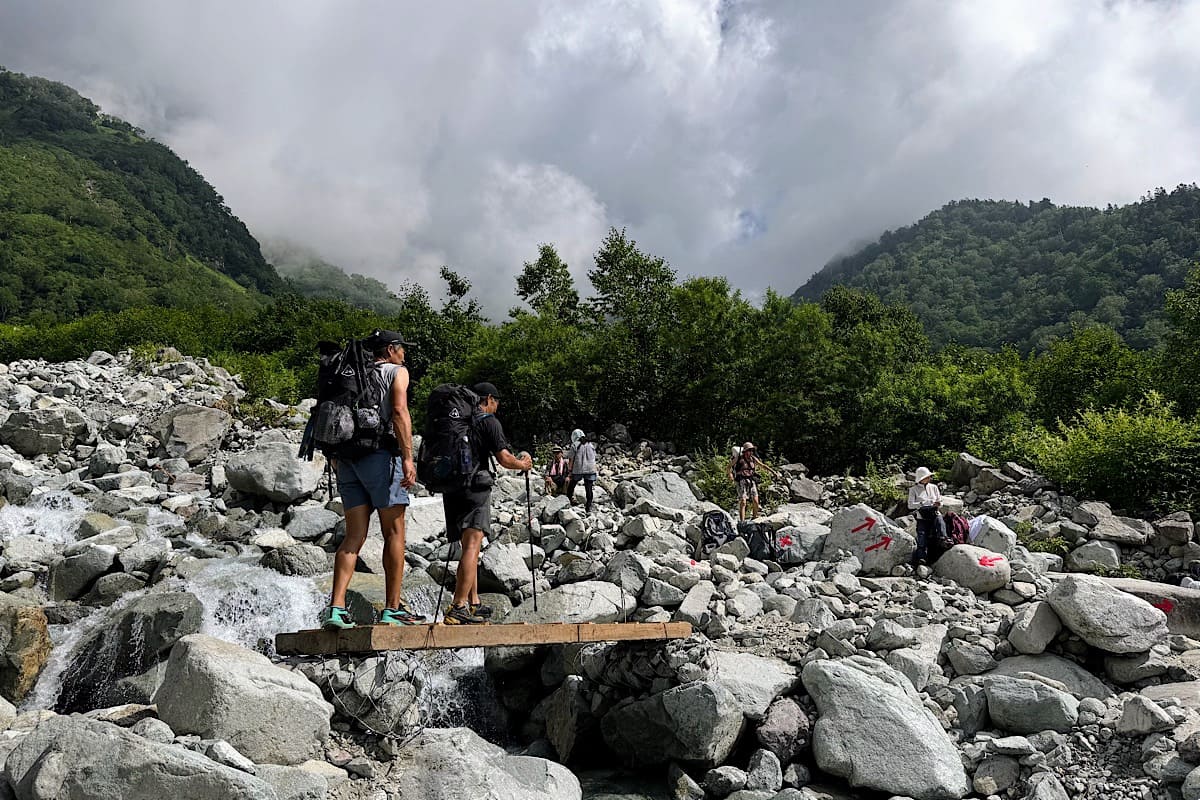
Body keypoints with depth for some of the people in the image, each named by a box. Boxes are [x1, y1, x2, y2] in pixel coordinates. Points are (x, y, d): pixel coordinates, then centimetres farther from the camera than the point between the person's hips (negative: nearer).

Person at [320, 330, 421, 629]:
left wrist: (339, 461, 19)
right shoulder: (397, 371, 5)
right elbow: (399, 411, -11)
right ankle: (392, 608, 2)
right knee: (394, 534, 1)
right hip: (380, 453, -6)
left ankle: (336, 607, -5)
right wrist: (407, 458, -16)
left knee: (354, 536, 5)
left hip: (347, 455, 6)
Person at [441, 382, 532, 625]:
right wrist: (523, 464, 13)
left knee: (469, 547, 15)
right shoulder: (489, 422, -2)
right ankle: (458, 607, -20)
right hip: (475, 486, -7)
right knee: (472, 544, -11)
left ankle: (474, 604, 19)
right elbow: (504, 459, -7)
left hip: (450, 486, 7)